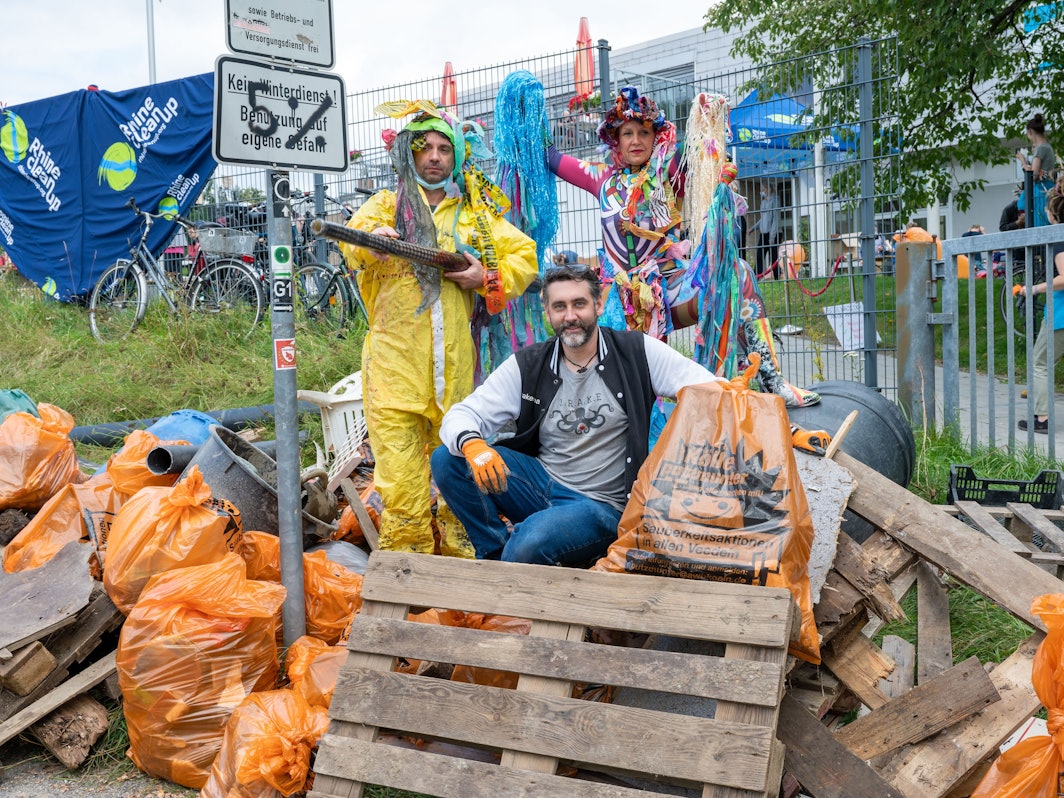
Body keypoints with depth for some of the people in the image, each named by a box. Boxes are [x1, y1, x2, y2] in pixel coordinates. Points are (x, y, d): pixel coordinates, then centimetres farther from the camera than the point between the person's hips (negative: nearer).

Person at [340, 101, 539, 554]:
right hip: (395, 359, -2)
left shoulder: (476, 212, 19)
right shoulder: (387, 204, 12)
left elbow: (525, 255, 18)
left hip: (454, 360, 2)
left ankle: (458, 558, 17)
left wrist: (488, 277, -1)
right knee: (400, 471, -8)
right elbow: (352, 241, -7)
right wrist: (371, 239, -32)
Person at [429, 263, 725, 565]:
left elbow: (708, 387, -9)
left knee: (528, 546, -34)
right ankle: (497, 553, -1)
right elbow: (462, 414, -3)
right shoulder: (527, 365, 2)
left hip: (601, 504, -4)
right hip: (541, 481, 4)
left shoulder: (636, 353, -4)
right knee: (446, 460, -14)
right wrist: (471, 444, -28)